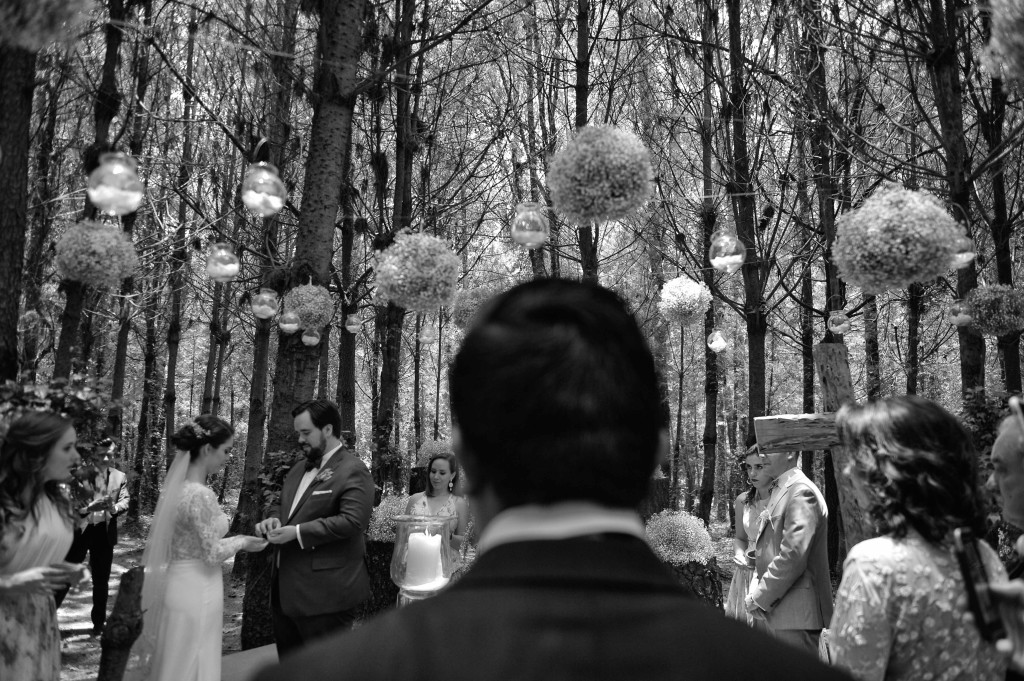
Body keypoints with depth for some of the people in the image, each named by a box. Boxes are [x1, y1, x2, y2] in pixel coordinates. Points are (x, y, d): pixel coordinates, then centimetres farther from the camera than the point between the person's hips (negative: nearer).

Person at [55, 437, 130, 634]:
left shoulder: (120, 477, 6)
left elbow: (125, 501, -3)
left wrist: (114, 508, -26)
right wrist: (89, 507, -26)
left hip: (104, 531, 2)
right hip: (80, 529, -2)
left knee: (101, 580, 10)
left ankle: (99, 622, 22)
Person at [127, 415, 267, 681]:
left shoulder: (179, 485, 4)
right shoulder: (201, 495, -23)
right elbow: (212, 554, -18)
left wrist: (233, 540, 13)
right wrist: (242, 542, -3)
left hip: (180, 585, 9)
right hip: (196, 591, -9)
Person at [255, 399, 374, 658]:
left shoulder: (353, 470, -13)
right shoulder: (300, 468, 16)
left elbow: (352, 520, -22)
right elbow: (281, 503, 26)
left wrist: (298, 532, -22)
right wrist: (274, 519, 2)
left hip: (323, 594, -9)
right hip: (286, 588, 9)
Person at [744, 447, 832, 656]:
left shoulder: (801, 492, -15)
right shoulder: (778, 491, 16)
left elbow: (793, 556, -22)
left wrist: (760, 598, -14)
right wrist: (756, 588, 5)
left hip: (797, 616, -9)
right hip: (777, 614, 9)